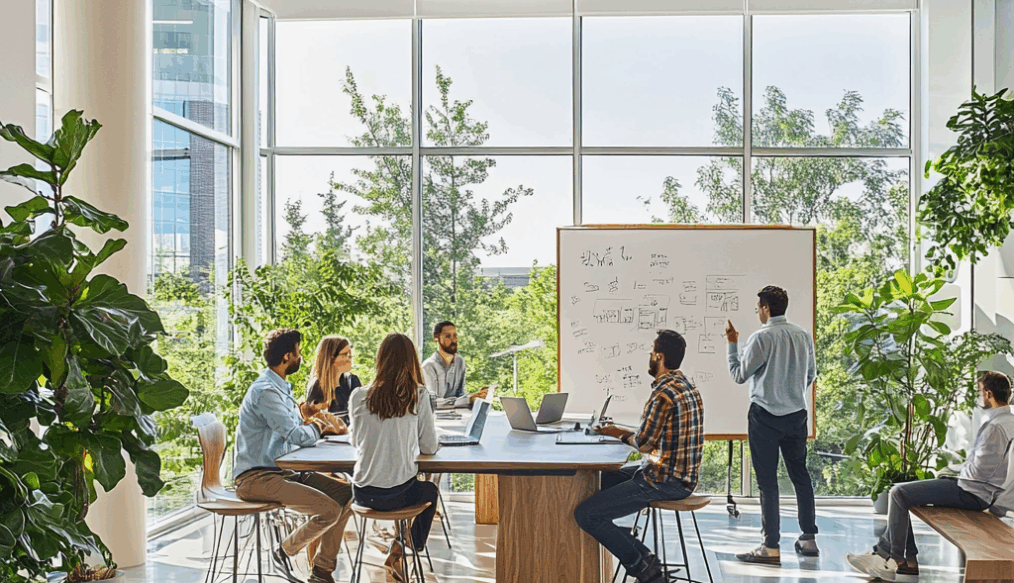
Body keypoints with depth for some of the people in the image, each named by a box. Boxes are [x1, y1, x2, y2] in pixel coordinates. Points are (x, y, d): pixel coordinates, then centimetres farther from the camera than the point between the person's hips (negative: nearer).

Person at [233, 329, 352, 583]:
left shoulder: (281, 388, 16)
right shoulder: (266, 392, -18)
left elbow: (298, 429, 20)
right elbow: (300, 437, -21)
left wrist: (318, 423, -1)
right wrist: (317, 426, 1)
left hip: (282, 470, 10)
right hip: (256, 477, -10)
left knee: (346, 494, 0)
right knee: (329, 510, -24)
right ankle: (284, 551, 2)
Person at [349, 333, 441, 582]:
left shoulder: (358, 397, -5)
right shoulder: (418, 396, -10)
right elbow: (429, 447, -3)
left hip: (364, 494, 3)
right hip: (399, 494, -2)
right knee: (430, 490, 33)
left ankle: (397, 552, 38)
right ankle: (399, 552, 33)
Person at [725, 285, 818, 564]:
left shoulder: (761, 338, -14)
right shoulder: (804, 336, 5)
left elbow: (739, 375, -7)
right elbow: (811, 375, 15)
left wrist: (732, 343, 4)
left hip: (765, 417, -6)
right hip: (797, 415, 6)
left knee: (768, 481, -1)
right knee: (800, 474, 15)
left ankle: (771, 548, 1)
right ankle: (809, 539, 21)